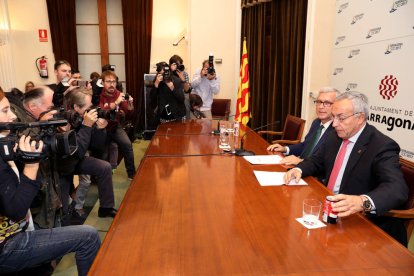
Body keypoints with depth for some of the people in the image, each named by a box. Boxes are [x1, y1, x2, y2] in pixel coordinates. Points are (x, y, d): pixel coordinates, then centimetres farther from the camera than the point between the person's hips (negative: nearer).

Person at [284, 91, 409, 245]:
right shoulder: (335, 136, 5)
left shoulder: (382, 146, -17)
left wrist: (363, 202, -49)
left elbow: (398, 188, -29)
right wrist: (299, 169, -6)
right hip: (327, 207, 7)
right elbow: (317, 161, 17)